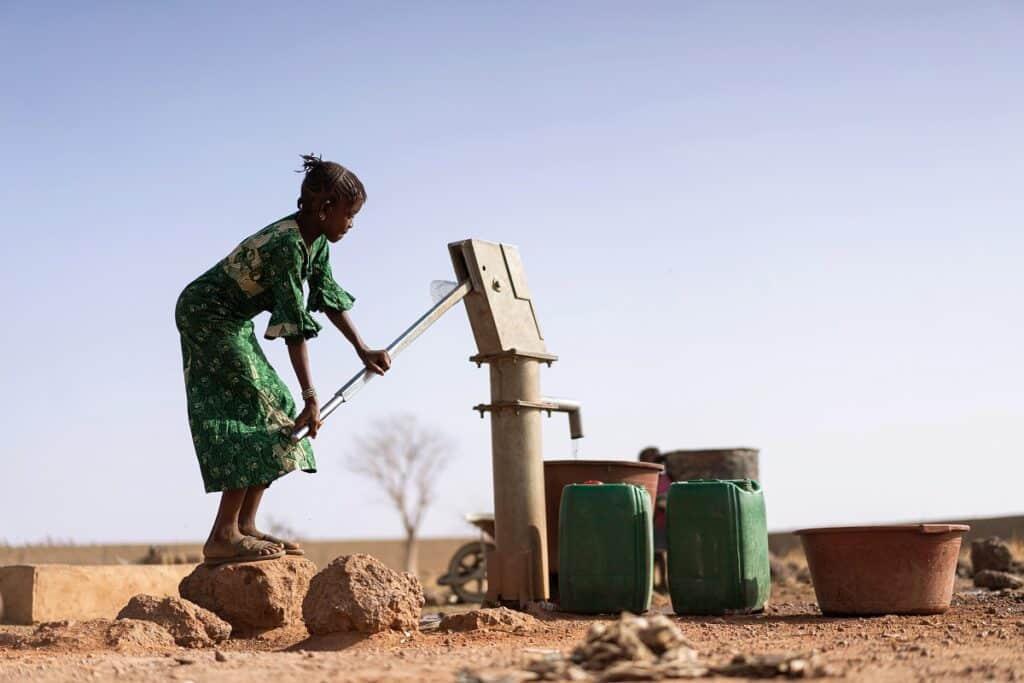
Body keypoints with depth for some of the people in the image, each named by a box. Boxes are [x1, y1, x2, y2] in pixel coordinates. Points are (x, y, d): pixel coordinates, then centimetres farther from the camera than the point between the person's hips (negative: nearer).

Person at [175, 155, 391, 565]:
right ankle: (223, 537, -16)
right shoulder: (286, 244, -27)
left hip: (232, 324, 10)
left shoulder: (315, 241, 2)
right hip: (206, 317, -10)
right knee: (257, 414, -16)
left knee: (279, 415, 6)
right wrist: (311, 397, -29)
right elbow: (293, 325, -29)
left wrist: (363, 350, 16)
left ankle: (245, 527, 7)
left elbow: (328, 297, 15)